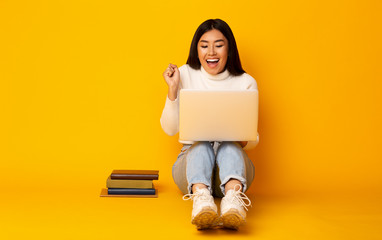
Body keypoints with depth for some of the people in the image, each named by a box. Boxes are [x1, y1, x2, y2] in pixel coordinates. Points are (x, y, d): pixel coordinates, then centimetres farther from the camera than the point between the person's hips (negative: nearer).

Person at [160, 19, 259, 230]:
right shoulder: (185, 75, 3)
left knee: (229, 145, -33)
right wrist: (173, 90, -13)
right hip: (193, 156, 0)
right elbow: (170, 129, 0)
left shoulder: (246, 83, 3)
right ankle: (201, 197, -62)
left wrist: (243, 140, -19)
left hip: (233, 155, 0)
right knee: (202, 145, -33)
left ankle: (233, 196, -62)